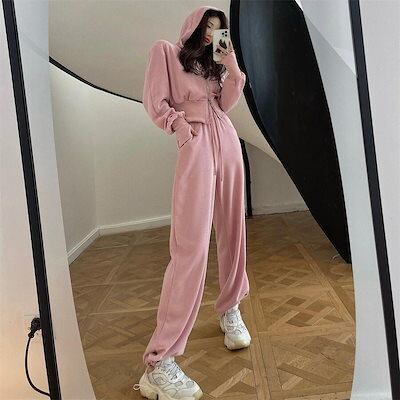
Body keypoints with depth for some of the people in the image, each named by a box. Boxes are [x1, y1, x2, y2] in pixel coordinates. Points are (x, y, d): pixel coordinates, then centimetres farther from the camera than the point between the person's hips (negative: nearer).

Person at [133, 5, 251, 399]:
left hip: (227, 141, 8)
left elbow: (226, 104, 15)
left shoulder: (213, 62, 25)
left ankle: (230, 310, 23)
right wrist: (181, 127, -10)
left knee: (232, 231, 5)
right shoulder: (166, 50, 9)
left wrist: (231, 67, 5)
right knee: (191, 246, -18)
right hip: (196, 146, -7)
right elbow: (156, 103, 0)